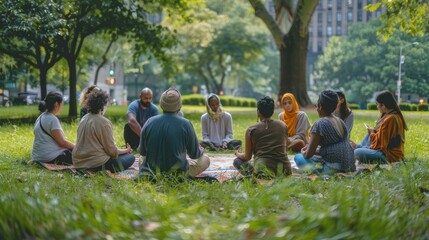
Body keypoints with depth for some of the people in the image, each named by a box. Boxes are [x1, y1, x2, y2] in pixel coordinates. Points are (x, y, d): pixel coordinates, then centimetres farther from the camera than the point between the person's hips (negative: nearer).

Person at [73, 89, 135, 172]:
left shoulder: (84, 119, 9)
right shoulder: (104, 122, -15)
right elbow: (112, 150, -12)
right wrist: (126, 150, 7)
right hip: (96, 163, -9)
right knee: (131, 157, 0)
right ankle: (106, 170, -11)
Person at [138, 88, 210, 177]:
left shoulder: (149, 122, -8)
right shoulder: (185, 124, -16)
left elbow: (142, 152, 5)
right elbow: (194, 154, -4)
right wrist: (200, 151, 21)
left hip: (152, 171, 4)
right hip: (177, 172, -3)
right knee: (205, 159, 14)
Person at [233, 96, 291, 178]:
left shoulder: (251, 130, 3)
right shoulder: (283, 126, 12)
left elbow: (247, 157, 9)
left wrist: (238, 154, 32)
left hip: (263, 169, -4)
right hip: (284, 170, 4)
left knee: (237, 161, 19)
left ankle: (253, 175, -8)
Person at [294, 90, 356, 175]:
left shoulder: (319, 124, -11)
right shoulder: (340, 121, 14)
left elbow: (308, 154, -9)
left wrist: (303, 152, 14)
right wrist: (314, 150, 26)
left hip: (334, 167, -8)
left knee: (298, 158, 2)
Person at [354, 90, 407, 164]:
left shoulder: (389, 119, -20)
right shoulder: (396, 116, 11)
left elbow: (380, 141, -17)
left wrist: (372, 133, 1)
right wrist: (374, 131, 9)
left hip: (389, 156, -11)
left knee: (357, 152, -22)